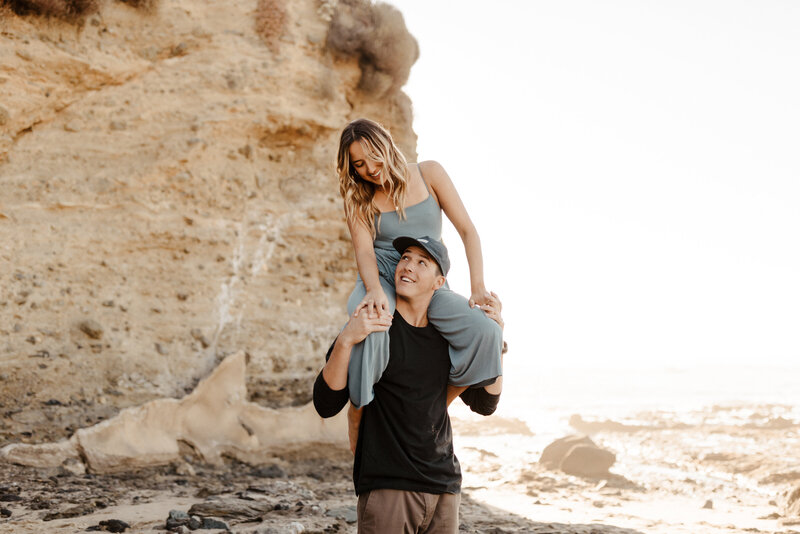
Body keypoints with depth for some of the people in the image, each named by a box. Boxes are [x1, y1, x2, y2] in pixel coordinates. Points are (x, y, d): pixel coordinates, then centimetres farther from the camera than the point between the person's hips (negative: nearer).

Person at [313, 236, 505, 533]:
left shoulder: (446, 337, 10)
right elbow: (326, 405, -11)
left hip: (444, 489, 5)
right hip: (386, 487, -4)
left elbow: (485, 404, 16)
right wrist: (345, 340, -24)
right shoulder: (367, 326, -3)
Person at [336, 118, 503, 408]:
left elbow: (468, 231, 1)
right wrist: (375, 290, -32)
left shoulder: (428, 174, 4)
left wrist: (479, 288, -11)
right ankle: (358, 411, -22)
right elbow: (364, 250, -8)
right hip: (380, 280, -1)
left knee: (486, 332, -28)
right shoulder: (358, 200, 6)